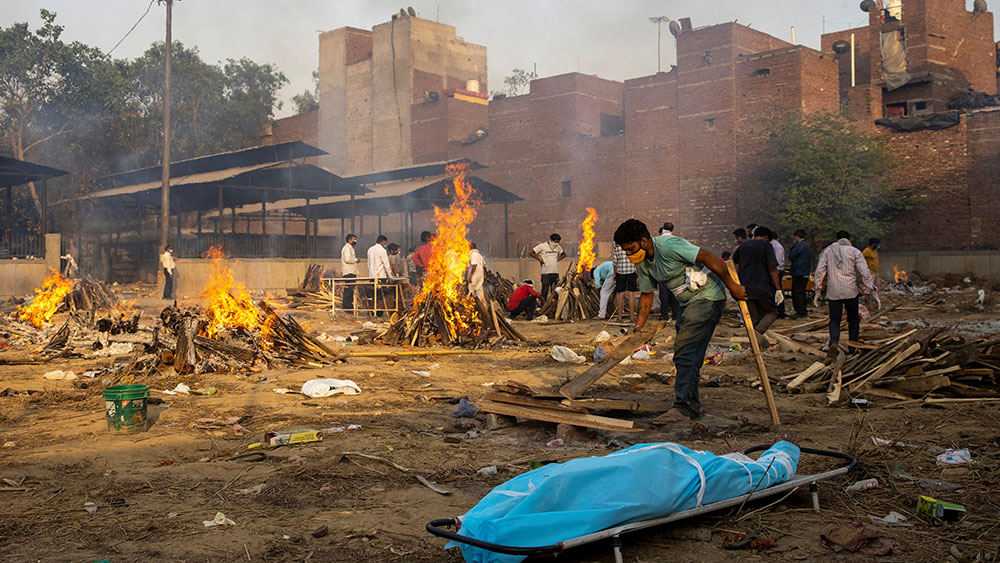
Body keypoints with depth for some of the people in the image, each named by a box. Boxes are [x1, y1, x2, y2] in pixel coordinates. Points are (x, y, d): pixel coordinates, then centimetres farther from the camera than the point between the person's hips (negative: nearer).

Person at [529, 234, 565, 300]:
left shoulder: (558, 247, 10)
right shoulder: (542, 246, -4)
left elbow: (563, 254, 29)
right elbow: (530, 252, -3)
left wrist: (558, 259, 10)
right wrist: (540, 259, -5)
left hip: (555, 272, 5)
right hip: (545, 272, -4)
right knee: (545, 290, -4)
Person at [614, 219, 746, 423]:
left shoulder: (668, 246, -23)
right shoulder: (643, 263, 6)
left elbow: (709, 258, -24)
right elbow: (647, 295, 16)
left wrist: (732, 286, -20)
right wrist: (639, 326, 9)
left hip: (708, 297, -10)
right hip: (690, 303, 10)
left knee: (687, 353, -15)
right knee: (683, 354, 11)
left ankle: (683, 408, -14)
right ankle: (692, 406, 20)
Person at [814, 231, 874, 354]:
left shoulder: (828, 250, 5)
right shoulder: (855, 252, -1)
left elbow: (820, 270, 0)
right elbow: (865, 273, -7)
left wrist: (819, 288, 7)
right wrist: (869, 291, -1)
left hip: (833, 292, 1)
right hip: (851, 291, -1)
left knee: (834, 319, 6)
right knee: (853, 319, 15)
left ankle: (834, 341, -20)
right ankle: (852, 347, 16)